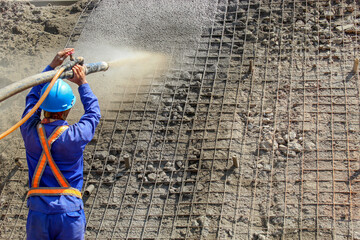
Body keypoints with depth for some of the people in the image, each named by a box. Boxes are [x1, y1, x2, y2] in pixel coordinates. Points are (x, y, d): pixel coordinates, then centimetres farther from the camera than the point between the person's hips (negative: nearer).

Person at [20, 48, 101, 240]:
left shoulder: (31, 132, -4)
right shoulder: (75, 136, -12)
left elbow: (33, 97, 16)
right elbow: (93, 113, 11)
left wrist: (52, 66, 20)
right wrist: (83, 84, 20)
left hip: (38, 213, 2)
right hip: (69, 215, -2)